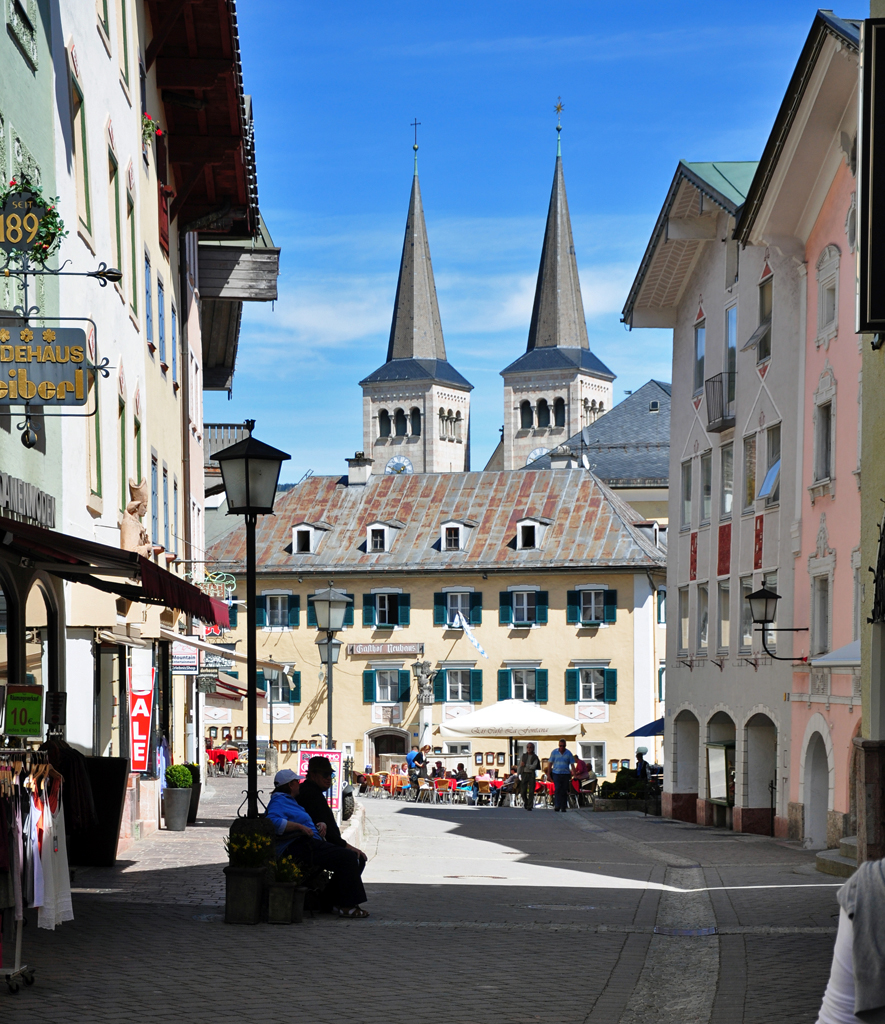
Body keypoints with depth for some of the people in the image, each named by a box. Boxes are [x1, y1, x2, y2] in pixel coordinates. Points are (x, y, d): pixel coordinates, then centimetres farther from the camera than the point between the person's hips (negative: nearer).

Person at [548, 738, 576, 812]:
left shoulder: (569, 753, 3)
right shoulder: (554, 752, 3)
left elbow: (572, 765, 6)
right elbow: (550, 763, 8)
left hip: (566, 774, 1)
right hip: (556, 773, -1)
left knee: (564, 791, 2)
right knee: (557, 789, -14)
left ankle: (563, 807, 7)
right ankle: (557, 806, -15)